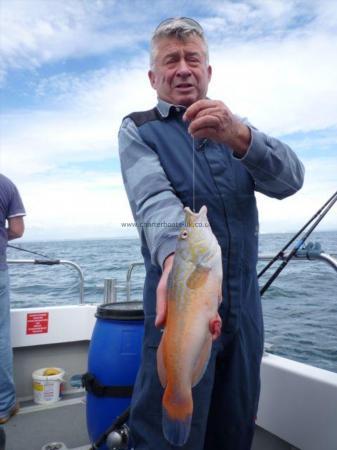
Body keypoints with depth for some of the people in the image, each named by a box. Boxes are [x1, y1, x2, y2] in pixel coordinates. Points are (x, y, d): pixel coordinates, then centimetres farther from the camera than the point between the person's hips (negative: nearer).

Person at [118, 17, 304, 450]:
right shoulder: (138, 130, 2)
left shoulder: (235, 129, 12)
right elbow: (153, 199, -19)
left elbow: (289, 179, -7)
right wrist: (176, 257, -40)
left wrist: (238, 135, -27)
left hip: (245, 303, 4)